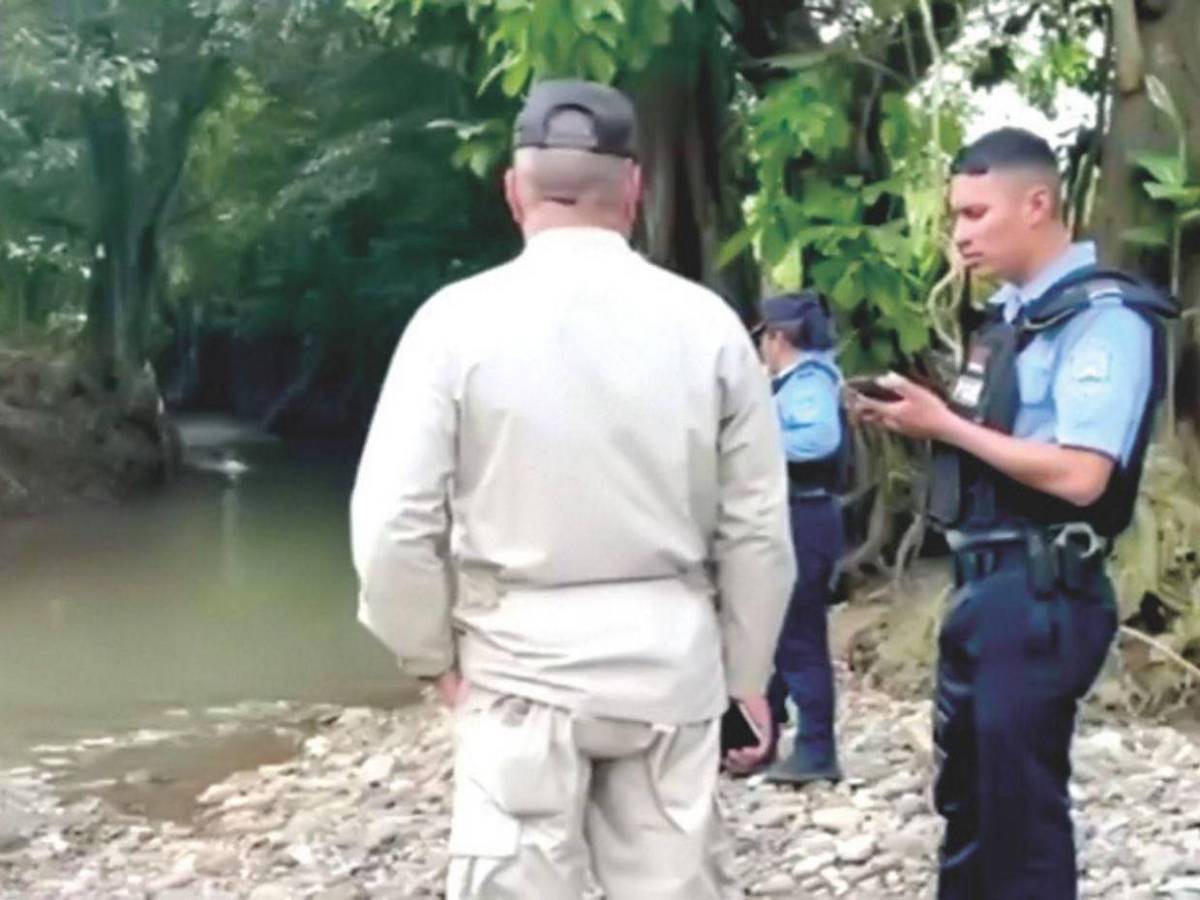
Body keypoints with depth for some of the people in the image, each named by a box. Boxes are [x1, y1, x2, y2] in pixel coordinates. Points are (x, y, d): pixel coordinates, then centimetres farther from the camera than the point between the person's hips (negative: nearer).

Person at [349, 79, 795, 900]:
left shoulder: (459, 320, -7)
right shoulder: (707, 323, -2)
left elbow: (395, 527, -7)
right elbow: (759, 530, 2)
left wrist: (433, 654, 10)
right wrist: (747, 673, 17)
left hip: (523, 666, -2)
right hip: (670, 664, 2)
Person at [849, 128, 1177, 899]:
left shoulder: (1105, 316, -14)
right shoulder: (1012, 314, 14)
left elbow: (1079, 475, -23)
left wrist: (946, 424, -16)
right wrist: (919, 422, 1)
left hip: (1041, 596, -9)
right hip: (984, 584, 9)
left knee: (1020, 810, 0)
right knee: (966, 798, 18)